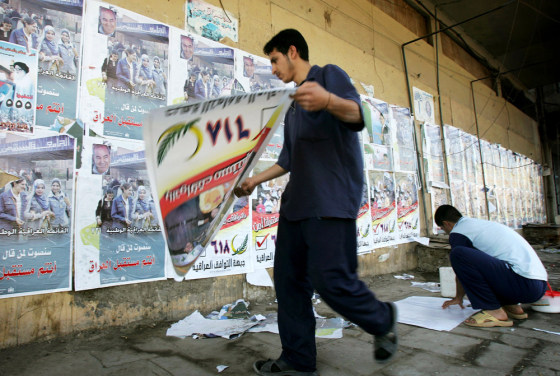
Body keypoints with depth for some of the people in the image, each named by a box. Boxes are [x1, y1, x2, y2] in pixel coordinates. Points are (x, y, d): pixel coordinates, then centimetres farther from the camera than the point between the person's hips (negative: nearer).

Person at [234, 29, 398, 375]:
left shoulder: (329, 74, 4)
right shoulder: (293, 103, 26)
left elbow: (357, 115, -15)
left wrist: (330, 101, -36)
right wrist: (255, 180, 23)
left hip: (332, 197, -8)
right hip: (297, 200, 9)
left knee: (330, 279, -11)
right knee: (288, 278, 5)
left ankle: (383, 320, 18)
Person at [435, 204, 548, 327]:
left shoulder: (457, 233, -3)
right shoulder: (480, 223, 24)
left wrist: (458, 297, 25)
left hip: (523, 284, -10)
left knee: (458, 253, -18)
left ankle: (494, 311, -9)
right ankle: (511, 306, 14)